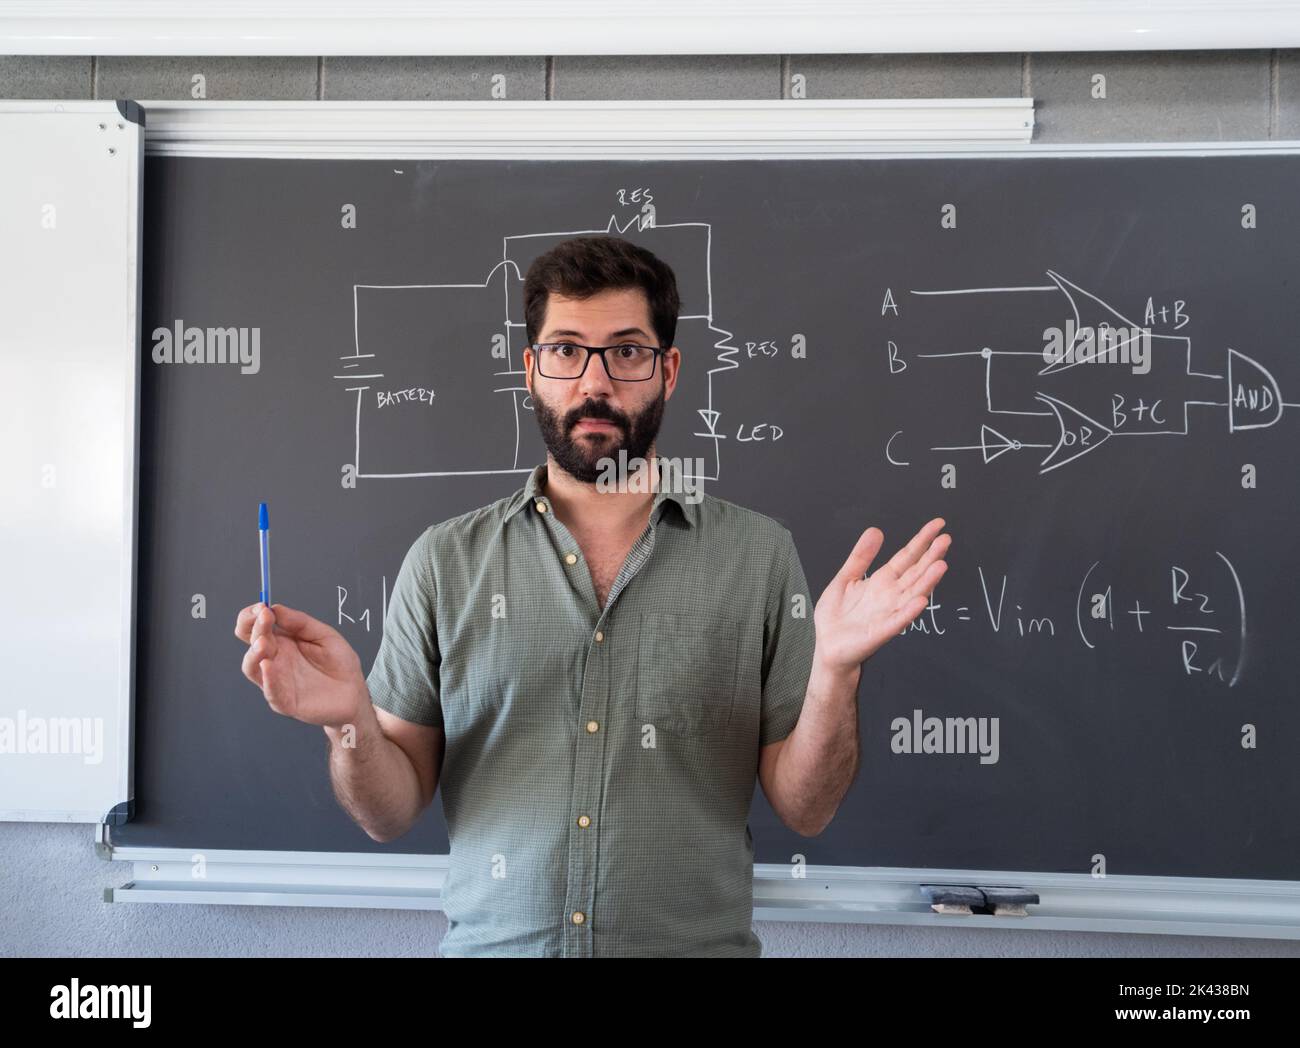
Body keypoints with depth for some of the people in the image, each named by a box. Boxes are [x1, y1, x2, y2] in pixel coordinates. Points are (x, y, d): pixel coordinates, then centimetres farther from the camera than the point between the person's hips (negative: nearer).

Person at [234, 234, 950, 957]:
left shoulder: (758, 554, -6)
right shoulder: (445, 561, -4)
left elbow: (805, 811, -5)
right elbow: (393, 814, -1)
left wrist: (835, 671, -21)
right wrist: (351, 721, -20)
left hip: (701, 942, 0)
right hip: (491, 941, 1)